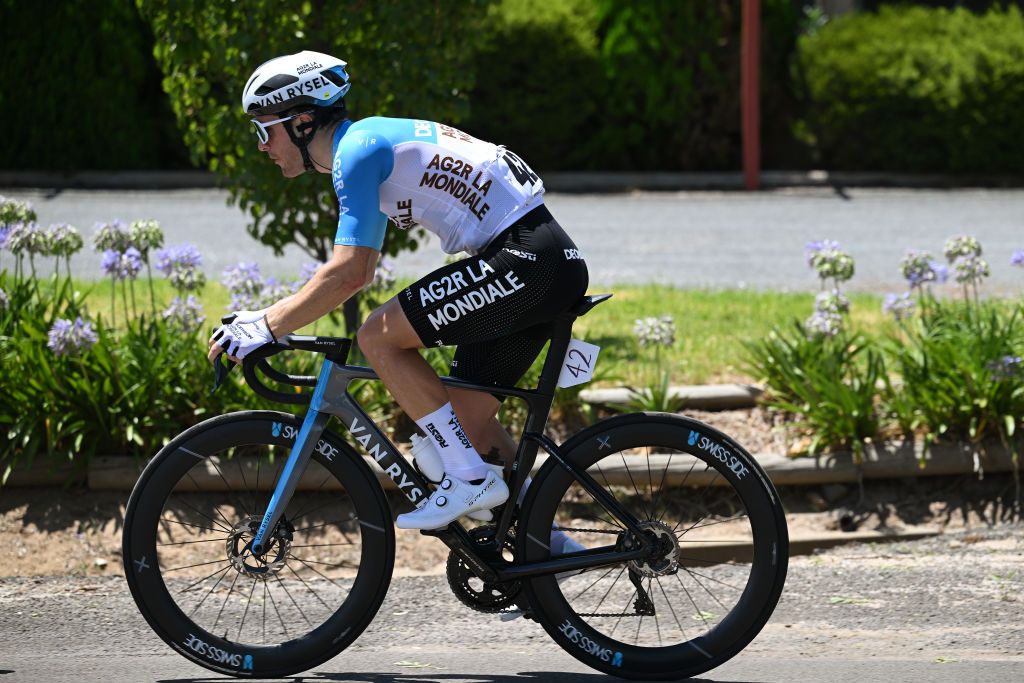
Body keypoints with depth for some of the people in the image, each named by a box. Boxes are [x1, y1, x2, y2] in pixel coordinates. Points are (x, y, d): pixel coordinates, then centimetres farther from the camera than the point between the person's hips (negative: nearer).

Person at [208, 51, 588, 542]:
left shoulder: (357, 148, -10)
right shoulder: (369, 143, 20)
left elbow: (347, 273, -19)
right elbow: (358, 272, 28)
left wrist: (266, 327, -13)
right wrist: (268, 318, 23)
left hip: (524, 258, -10)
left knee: (379, 337, -11)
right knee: (468, 417, 13)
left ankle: (470, 480, -8)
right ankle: (544, 543, 17)